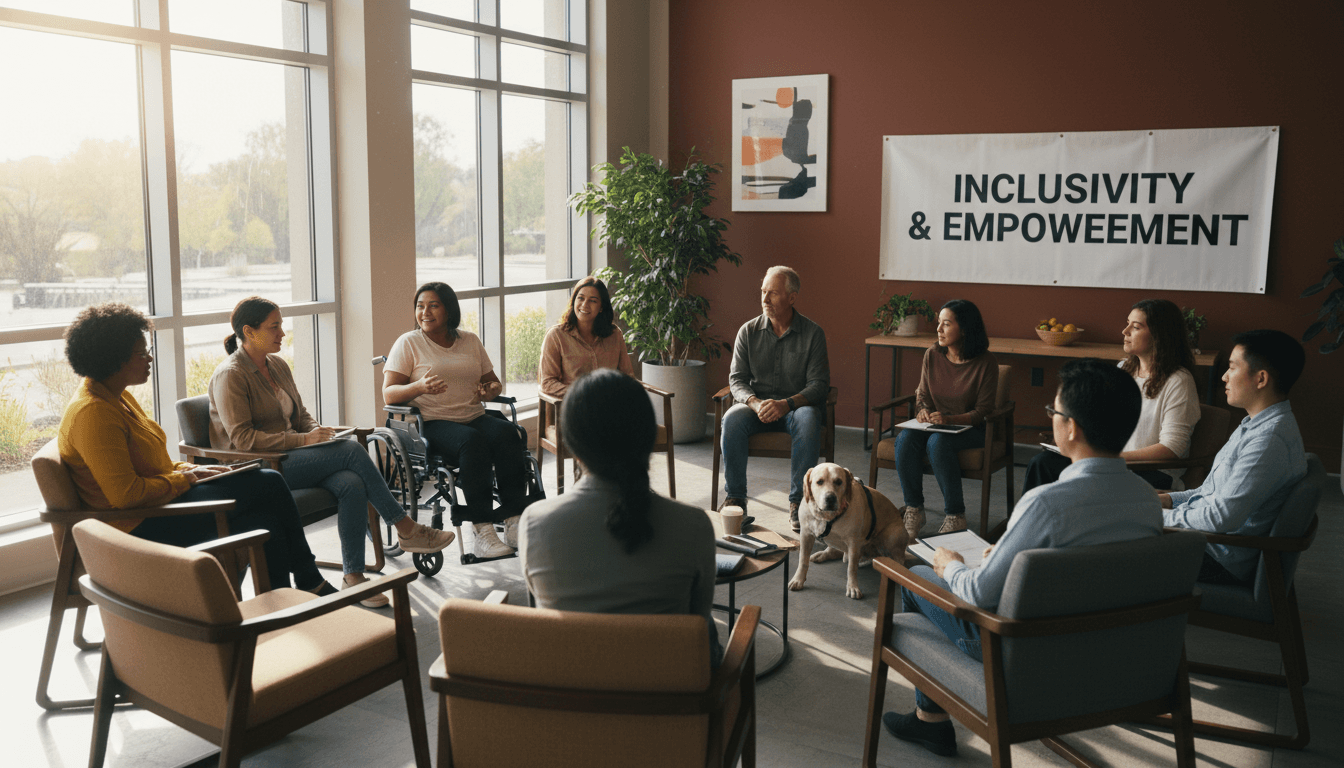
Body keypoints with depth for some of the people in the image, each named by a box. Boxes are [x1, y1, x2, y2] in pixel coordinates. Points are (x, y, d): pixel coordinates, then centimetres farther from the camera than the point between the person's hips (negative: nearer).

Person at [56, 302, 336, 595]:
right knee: (270, 484, -11)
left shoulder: (118, 397, 14)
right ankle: (309, 582, 6)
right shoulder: (92, 413, -19)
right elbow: (125, 494, -26)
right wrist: (184, 479, -12)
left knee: (266, 526, -7)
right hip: (139, 527, -10)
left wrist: (189, 470, 6)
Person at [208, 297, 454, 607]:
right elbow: (242, 438, -17)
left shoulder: (278, 365, 16)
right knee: (351, 450, -25)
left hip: (289, 457, 7)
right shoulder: (229, 375, -9)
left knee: (352, 485, -25)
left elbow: (300, 415, 22)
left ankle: (353, 576, -20)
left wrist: (318, 430, -2)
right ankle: (407, 529, -15)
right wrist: (303, 440, -21)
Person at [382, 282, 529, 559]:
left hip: (474, 417, 4)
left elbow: (494, 381, 21)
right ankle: (483, 533, -36)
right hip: (432, 423, -4)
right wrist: (419, 387, -25)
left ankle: (514, 521, -31)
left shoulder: (470, 340, 17)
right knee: (473, 442, -36)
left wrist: (491, 390, -5)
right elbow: (389, 395, -4)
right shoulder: (409, 343, 5)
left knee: (506, 433, -29)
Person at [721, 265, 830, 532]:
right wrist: (755, 403, -21)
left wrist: (786, 404, -26)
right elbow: (737, 379, 1)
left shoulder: (813, 333, -3)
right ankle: (735, 498, -19)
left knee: (808, 420, -36)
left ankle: (798, 501, -26)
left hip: (797, 406, -2)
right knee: (732, 419, -31)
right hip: (756, 404, 2)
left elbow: (819, 385, -9)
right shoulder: (748, 331, 4)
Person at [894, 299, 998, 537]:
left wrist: (949, 419, -26)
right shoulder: (932, 355, 1)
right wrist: (923, 411, -13)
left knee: (938, 442, -36)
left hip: (971, 429, -4)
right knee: (905, 439, -27)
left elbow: (982, 411, -11)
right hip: (935, 425, 4)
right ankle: (913, 510, -17)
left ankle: (955, 516, -23)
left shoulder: (985, 362, -11)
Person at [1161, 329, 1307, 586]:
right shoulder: (1256, 424, 10)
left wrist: (1161, 516, -17)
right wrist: (1171, 499, 8)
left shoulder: (1271, 440, -25)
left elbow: (1222, 517, -29)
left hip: (1222, 562, -10)